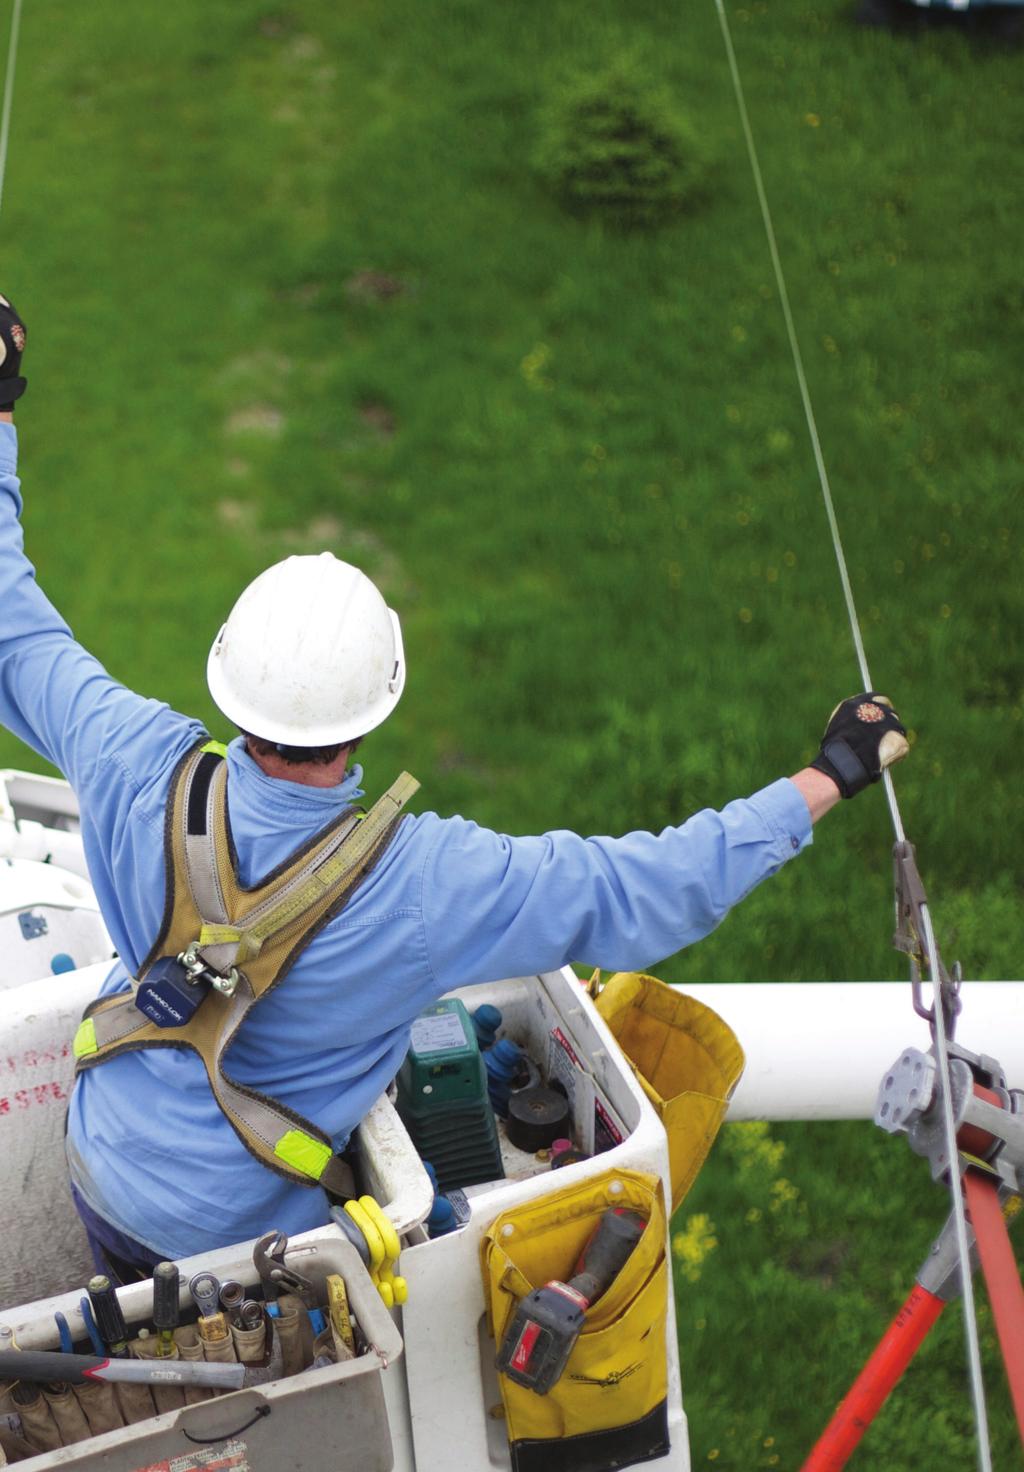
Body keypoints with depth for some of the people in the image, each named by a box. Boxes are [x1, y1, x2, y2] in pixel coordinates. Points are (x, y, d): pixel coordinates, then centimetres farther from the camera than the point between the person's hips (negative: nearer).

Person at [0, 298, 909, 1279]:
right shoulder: (426, 884, -36)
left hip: (100, 1171, 3)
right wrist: (828, 776, -18)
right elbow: (650, 889, -28)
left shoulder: (141, 775, -28)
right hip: (233, 1235, -3)